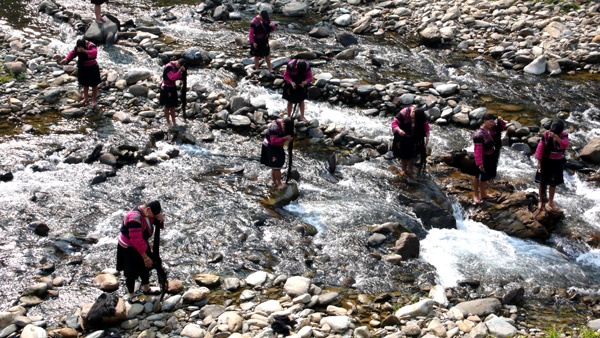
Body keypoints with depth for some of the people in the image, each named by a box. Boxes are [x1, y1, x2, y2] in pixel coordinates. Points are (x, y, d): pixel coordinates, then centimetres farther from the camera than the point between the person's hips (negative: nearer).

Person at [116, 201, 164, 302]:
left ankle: (146, 289, 43)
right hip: (129, 248, -9)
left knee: (145, 267, 22)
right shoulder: (135, 219, -37)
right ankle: (131, 296, 24)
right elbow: (137, 241, -32)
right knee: (131, 273, 6)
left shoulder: (147, 212, -11)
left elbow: (160, 225, 3)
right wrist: (146, 257, -24)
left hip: (142, 244, 9)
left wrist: (160, 220, -22)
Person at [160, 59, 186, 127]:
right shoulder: (168, 67, -24)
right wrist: (180, 71, -32)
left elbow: (177, 77, 7)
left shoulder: (176, 67, 2)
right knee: (167, 106, 2)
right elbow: (172, 78, -32)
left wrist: (182, 72, -11)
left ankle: (174, 122, 18)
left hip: (173, 88, 8)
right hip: (166, 88, -8)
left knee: (172, 106, 12)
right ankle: (168, 122, 13)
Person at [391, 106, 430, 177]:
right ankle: (404, 170, 26)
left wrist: (427, 137, -13)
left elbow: (426, 125, -3)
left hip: (413, 138, 2)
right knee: (403, 155, 8)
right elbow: (394, 123, -27)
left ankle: (410, 171, 24)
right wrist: (399, 130, -49)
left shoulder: (421, 115, -17)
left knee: (411, 154, 9)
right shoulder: (403, 113, -28)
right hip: (403, 138, -2)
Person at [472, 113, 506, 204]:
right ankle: (476, 195, 26)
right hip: (483, 158, -8)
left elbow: (502, 127, 14)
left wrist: (500, 121, -9)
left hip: (491, 156, 8)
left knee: (485, 176, 21)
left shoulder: (492, 128, -5)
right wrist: (479, 164, -26)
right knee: (478, 176, 9)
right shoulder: (479, 135, -28)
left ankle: (483, 194, 39)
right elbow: (478, 150, -27)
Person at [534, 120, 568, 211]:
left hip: (557, 162, 2)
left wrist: (556, 137, -46)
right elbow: (540, 148, -7)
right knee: (543, 182, 7)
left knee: (554, 183, 14)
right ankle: (541, 201, 22)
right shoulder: (546, 135, -13)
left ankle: (551, 202, 31)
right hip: (546, 161, -2)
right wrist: (539, 162, -7)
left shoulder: (564, 135, -10)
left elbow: (565, 144, -31)